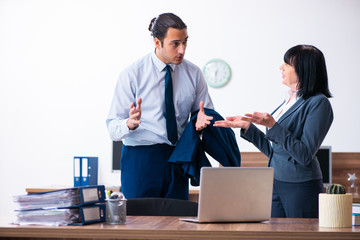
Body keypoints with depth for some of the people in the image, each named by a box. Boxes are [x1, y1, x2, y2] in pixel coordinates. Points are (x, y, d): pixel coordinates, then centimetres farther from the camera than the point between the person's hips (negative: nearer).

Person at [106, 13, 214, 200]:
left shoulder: (194, 73, 4)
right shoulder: (132, 74, -6)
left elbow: (208, 114, 12)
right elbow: (113, 129, -8)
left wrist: (201, 121, -12)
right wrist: (130, 124, -31)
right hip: (141, 158, -3)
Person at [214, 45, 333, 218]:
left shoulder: (318, 103, -11)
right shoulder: (290, 101, 14)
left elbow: (305, 155, -19)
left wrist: (272, 126, -23)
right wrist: (246, 126, 10)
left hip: (300, 188, -8)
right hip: (275, 184, 8)